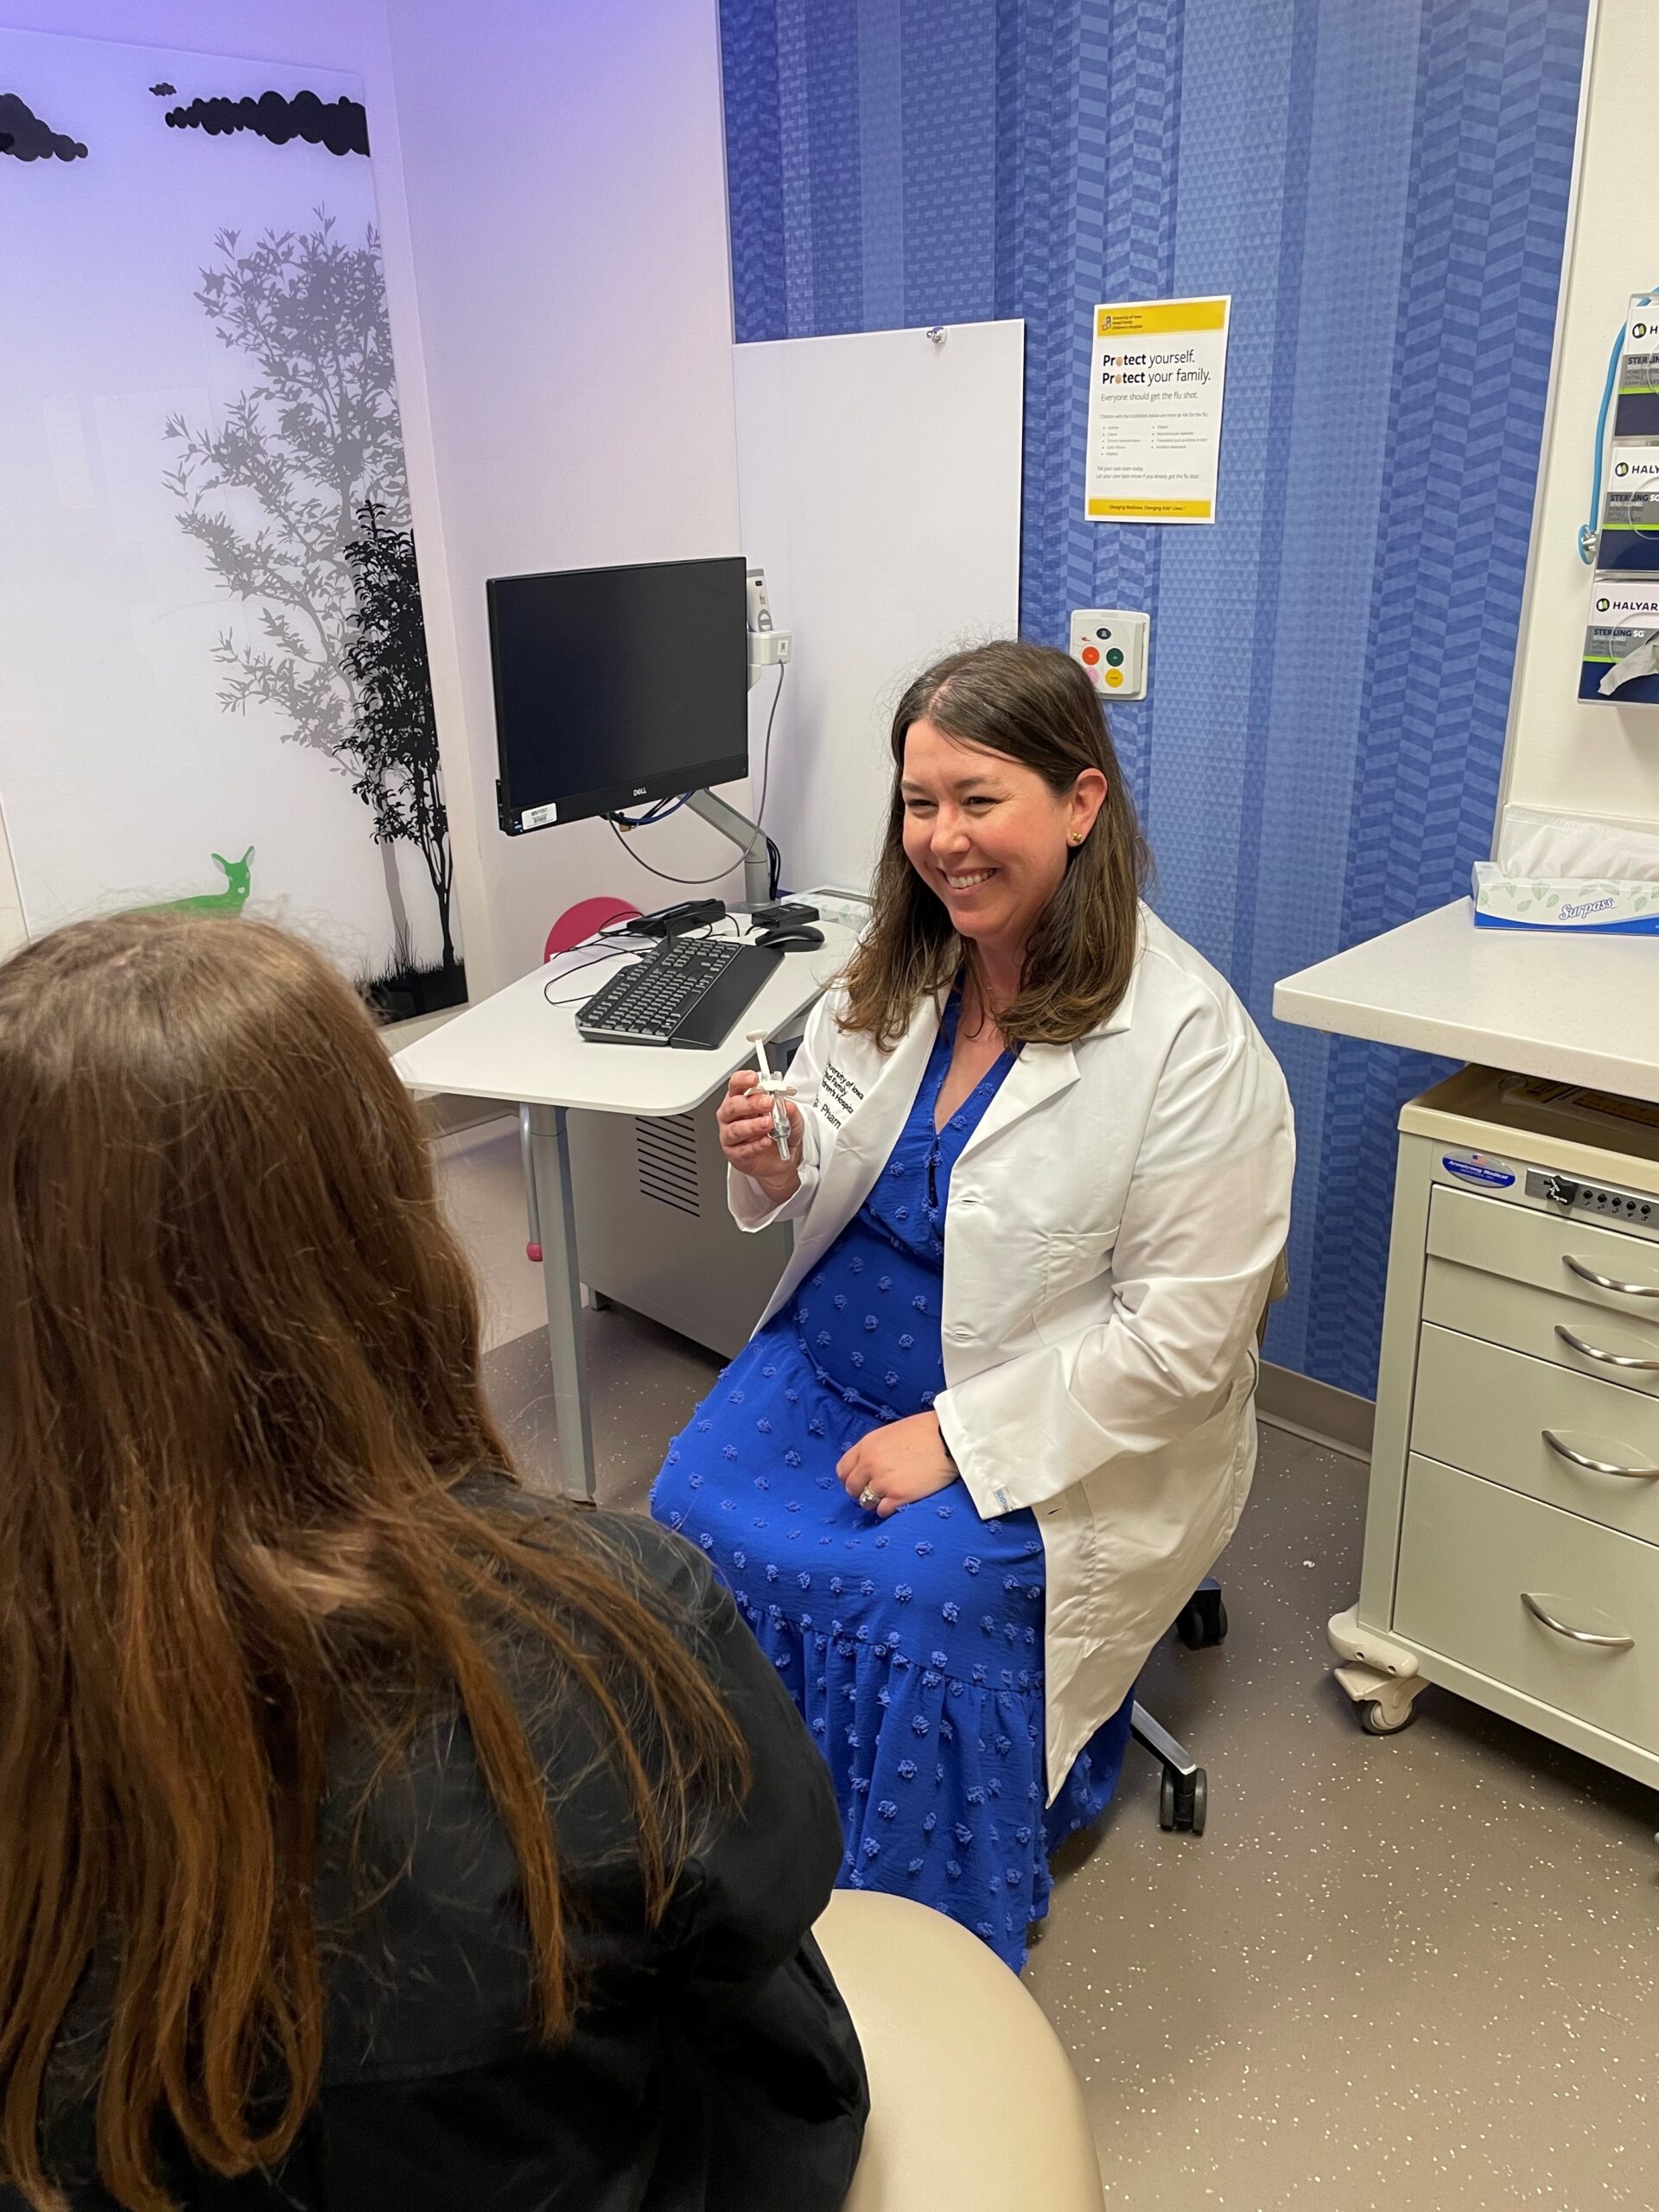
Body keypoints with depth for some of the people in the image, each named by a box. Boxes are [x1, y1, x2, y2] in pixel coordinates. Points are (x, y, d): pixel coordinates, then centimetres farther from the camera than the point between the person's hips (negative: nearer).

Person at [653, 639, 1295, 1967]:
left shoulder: (1192, 1044, -18)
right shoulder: (893, 981, 1)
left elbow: (1179, 1339, -18)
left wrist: (956, 1438, -21)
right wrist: (775, 1167, -12)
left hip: (1061, 1433, -5)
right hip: (836, 1359, 6)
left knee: (911, 1598, -25)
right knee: (694, 1522, -15)